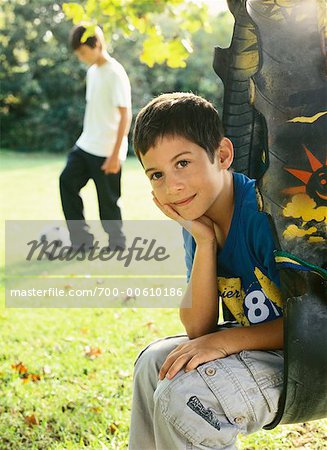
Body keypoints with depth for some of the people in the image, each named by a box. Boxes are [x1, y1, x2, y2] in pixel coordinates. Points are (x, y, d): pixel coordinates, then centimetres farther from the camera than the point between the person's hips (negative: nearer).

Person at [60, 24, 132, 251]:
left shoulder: (116, 73, -15)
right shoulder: (92, 71, 11)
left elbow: (125, 115, -19)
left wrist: (115, 154, -22)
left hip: (107, 151, -8)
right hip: (85, 145, 8)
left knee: (108, 201, 0)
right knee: (67, 181, -1)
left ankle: (117, 245, 18)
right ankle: (82, 239, 5)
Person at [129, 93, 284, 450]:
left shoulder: (263, 212, -25)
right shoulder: (198, 220, 0)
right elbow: (198, 329, -7)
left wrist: (225, 340, -22)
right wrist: (204, 240, -16)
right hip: (258, 346, 9)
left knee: (182, 394, -21)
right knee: (155, 362, 12)